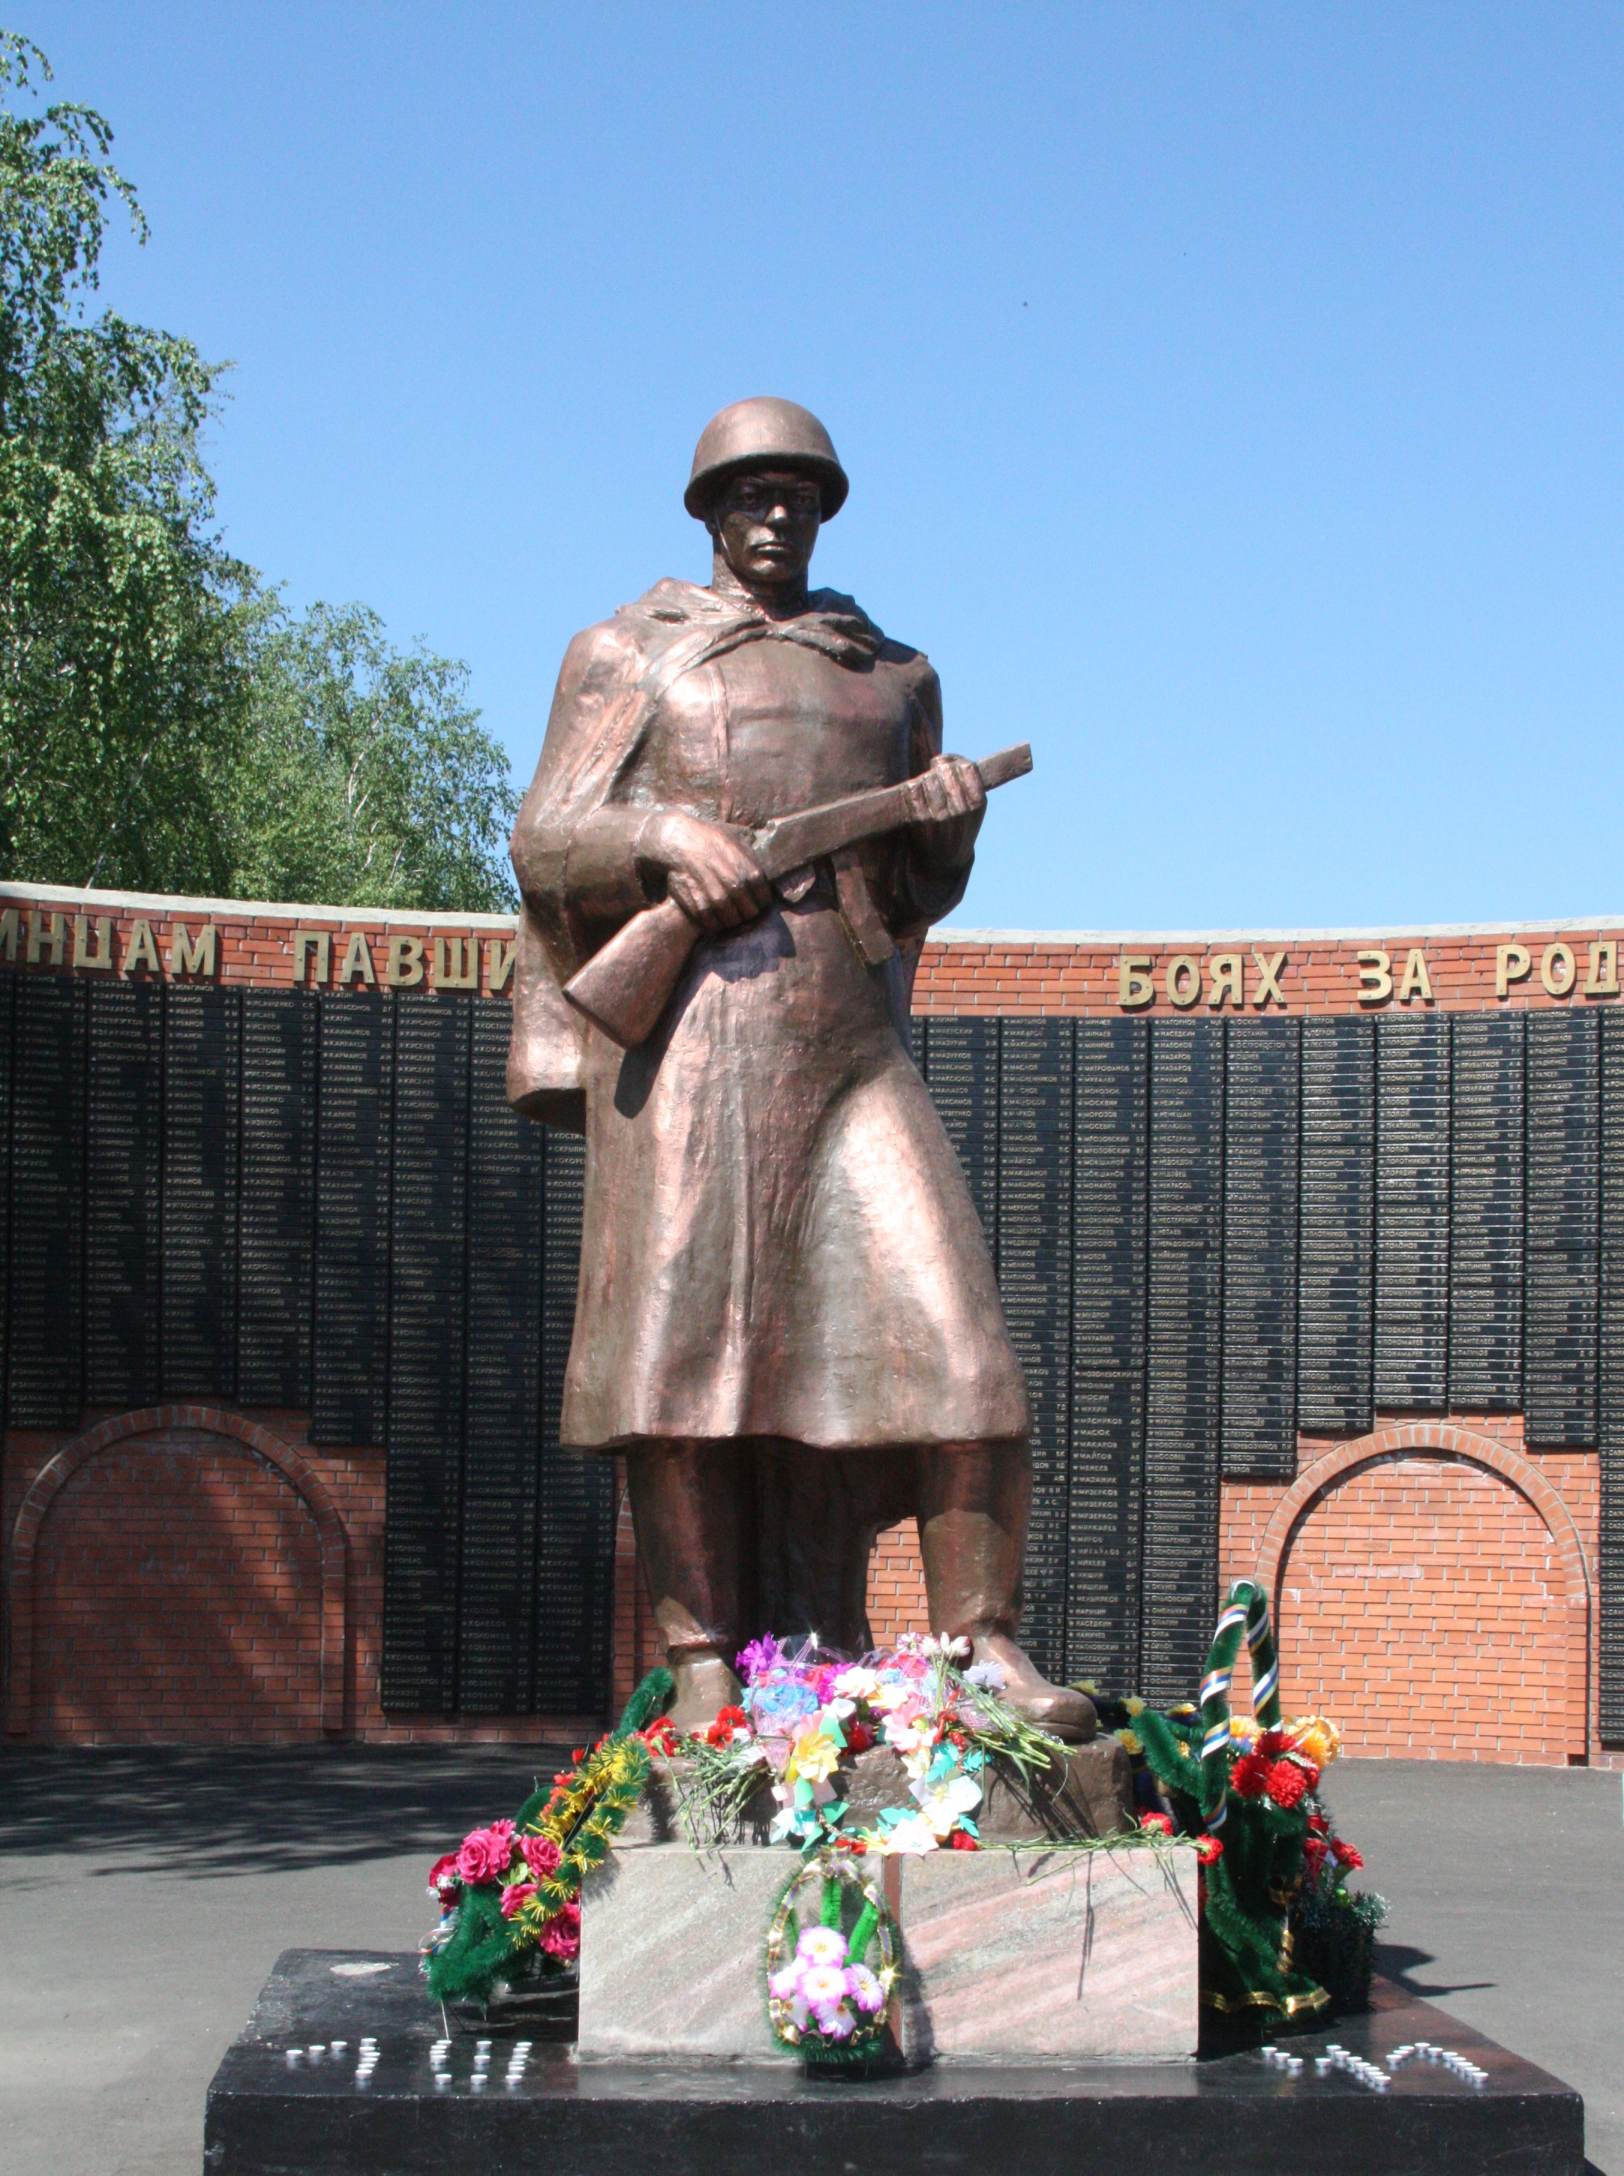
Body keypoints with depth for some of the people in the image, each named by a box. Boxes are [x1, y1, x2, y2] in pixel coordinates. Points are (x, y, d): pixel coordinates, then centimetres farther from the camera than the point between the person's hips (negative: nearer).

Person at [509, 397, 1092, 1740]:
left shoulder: (893, 672, 23)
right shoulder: (628, 654, 15)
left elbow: (925, 893, 23)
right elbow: (545, 843, 6)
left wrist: (948, 816, 0)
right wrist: (664, 837, -14)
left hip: (848, 1036, 3)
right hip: (683, 1020, -2)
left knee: (944, 1324, -12)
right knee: (685, 1330, -11)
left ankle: (985, 1642, -11)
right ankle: (704, 1668, -9)